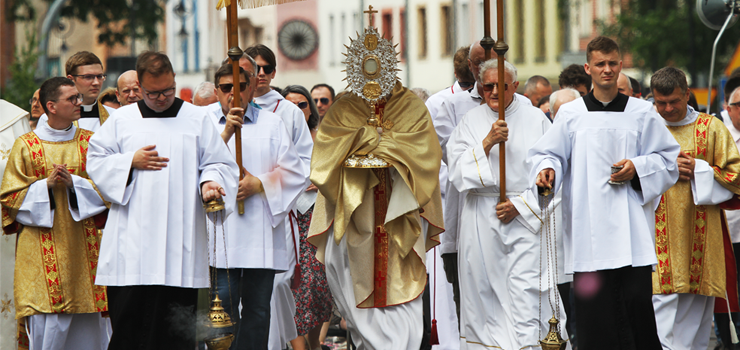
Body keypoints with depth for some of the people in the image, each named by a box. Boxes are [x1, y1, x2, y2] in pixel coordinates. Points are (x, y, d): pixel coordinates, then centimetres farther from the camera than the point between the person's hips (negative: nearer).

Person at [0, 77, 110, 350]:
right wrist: (46, 184, -13)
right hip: (41, 252, -3)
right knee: (46, 326, -9)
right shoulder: (25, 146, 2)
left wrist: (74, 182, -10)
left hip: (82, 247, 3)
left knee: (88, 326, 1)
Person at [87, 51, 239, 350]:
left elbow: (219, 163, 9)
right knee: (129, 314, -4)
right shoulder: (122, 119, 11)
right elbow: (95, 161, 11)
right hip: (132, 238, 1)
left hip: (181, 235, -1)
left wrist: (209, 181, -12)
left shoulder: (196, 119, 9)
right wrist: (131, 162, -4)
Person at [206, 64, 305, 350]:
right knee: (224, 303, -11)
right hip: (221, 228, -2)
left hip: (261, 228, 2)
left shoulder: (271, 123, 14)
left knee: (257, 309, 2)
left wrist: (259, 184, -6)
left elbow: (294, 174, 9)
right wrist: (226, 133, -16)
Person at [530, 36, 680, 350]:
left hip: (632, 228, 0)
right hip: (588, 228, 0)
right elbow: (546, 153, 12)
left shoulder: (641, 114, 9)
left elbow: (668, 159, 11)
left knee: (637, 301, -9)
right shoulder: (571, 114, 9)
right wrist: (547, 169, -10)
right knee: (594, 310, -2)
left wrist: (638, 169, -6)